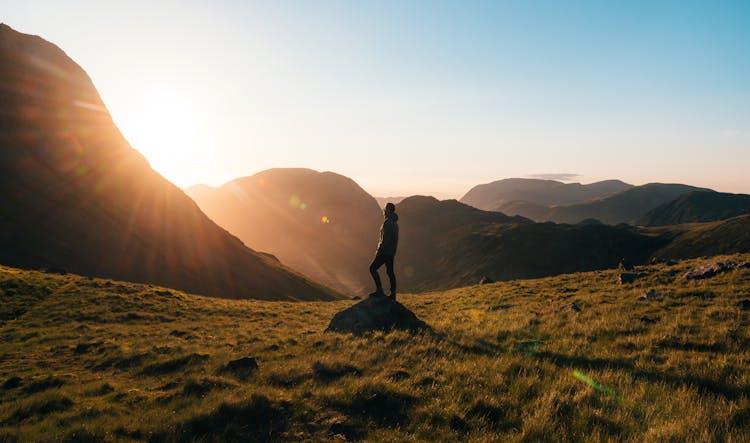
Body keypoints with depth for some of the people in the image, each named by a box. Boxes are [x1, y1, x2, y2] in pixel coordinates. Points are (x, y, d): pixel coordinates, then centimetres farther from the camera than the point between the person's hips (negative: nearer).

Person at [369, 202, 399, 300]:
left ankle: (379, 290, -7)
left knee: (373, 268, -4)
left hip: (385, 251, -10)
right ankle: (393, 294, 12)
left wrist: (379, 250, -16)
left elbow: (385, 239, -22)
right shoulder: (394, 222, 15)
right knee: (390, 272, 11)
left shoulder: (388, 222, -17)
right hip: (391, 252, 10)